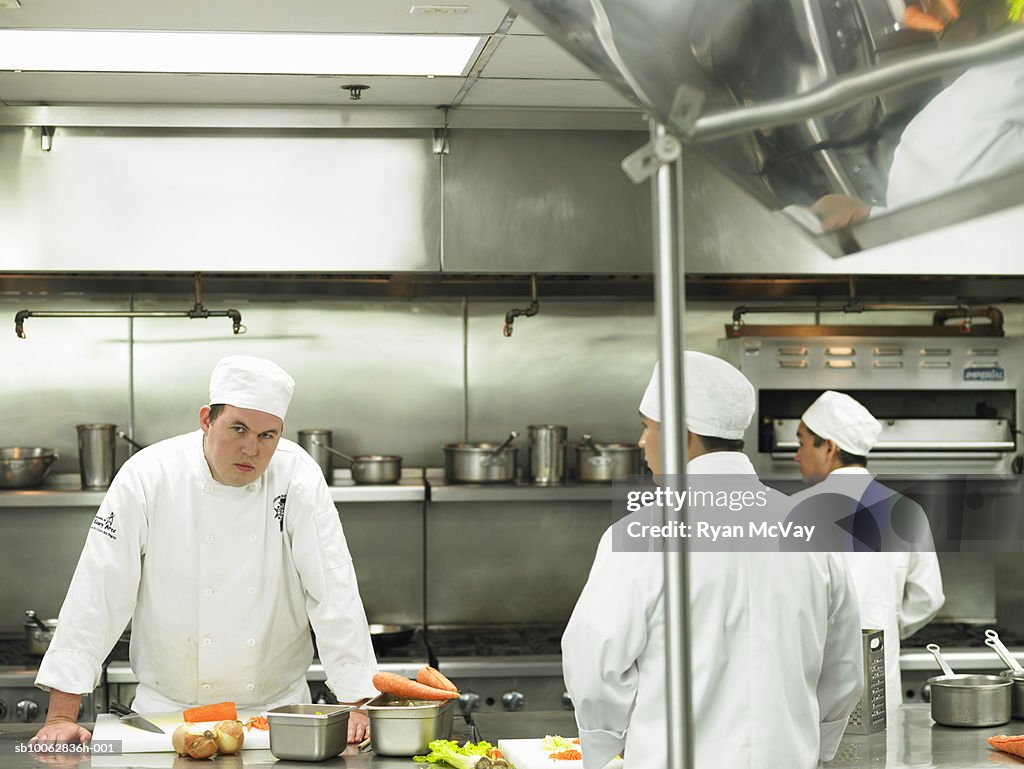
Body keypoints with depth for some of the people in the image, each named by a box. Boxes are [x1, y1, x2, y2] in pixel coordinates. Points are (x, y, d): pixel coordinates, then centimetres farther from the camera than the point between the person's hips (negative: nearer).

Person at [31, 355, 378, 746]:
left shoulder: (298, 477, -5)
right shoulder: (148, 475, -9)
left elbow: (334, 592, -6)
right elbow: (97, 594, -9)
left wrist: (356, 703, -13)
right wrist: (61, 714, -12)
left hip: (276, 709, 0)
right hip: (167, 710, 0)